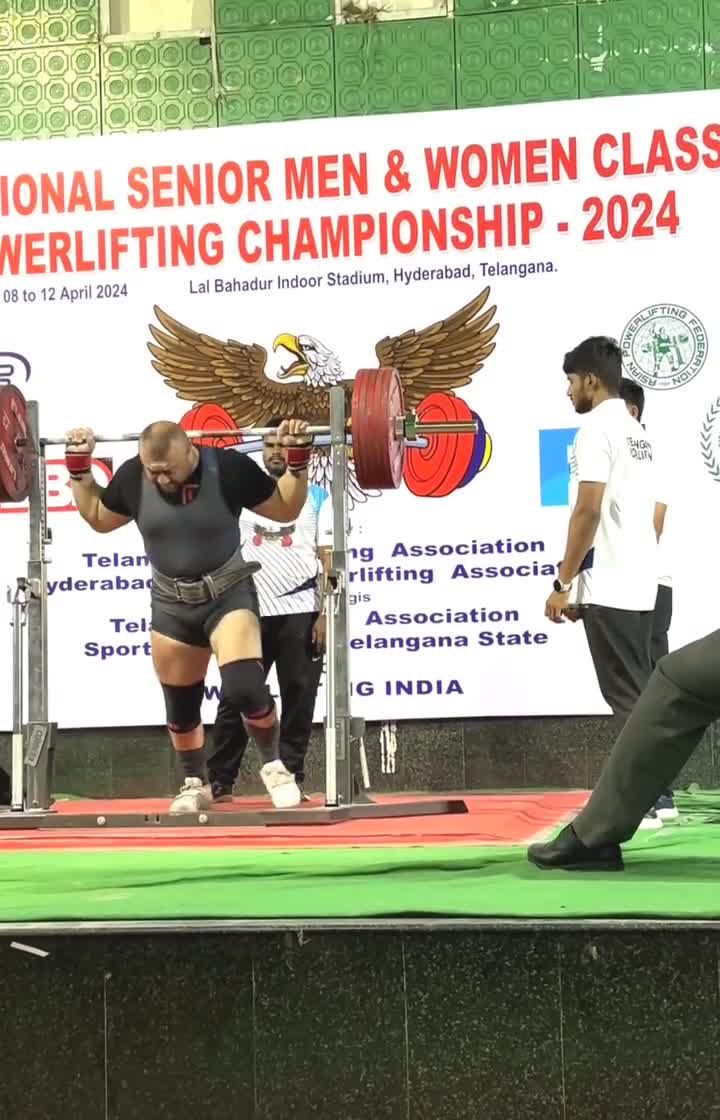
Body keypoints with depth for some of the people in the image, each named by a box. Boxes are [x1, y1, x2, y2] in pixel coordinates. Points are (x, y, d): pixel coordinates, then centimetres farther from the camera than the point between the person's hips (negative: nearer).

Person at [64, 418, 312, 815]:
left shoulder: (228, 468, -20)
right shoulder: (131, 477, -11)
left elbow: (286, 508, -6)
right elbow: (98, 518, 10)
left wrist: (298, 462, -19)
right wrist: (79, 469, 0)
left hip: (229, 593, -4)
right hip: (171, 604, 4)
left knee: (245, 687, -23)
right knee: (180, 706, 13)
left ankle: (274, 767, 1)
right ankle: (196, 784, 36)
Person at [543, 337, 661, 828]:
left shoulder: (597, 427, -11)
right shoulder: (637, 434, 18)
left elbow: (588, 511, -18)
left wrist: (563, 584, -14)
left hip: (609, 585, -9)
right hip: (639, 583, 9)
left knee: (626, 697, -8)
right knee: (641, 694, 11)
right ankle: (653, 795, 13)